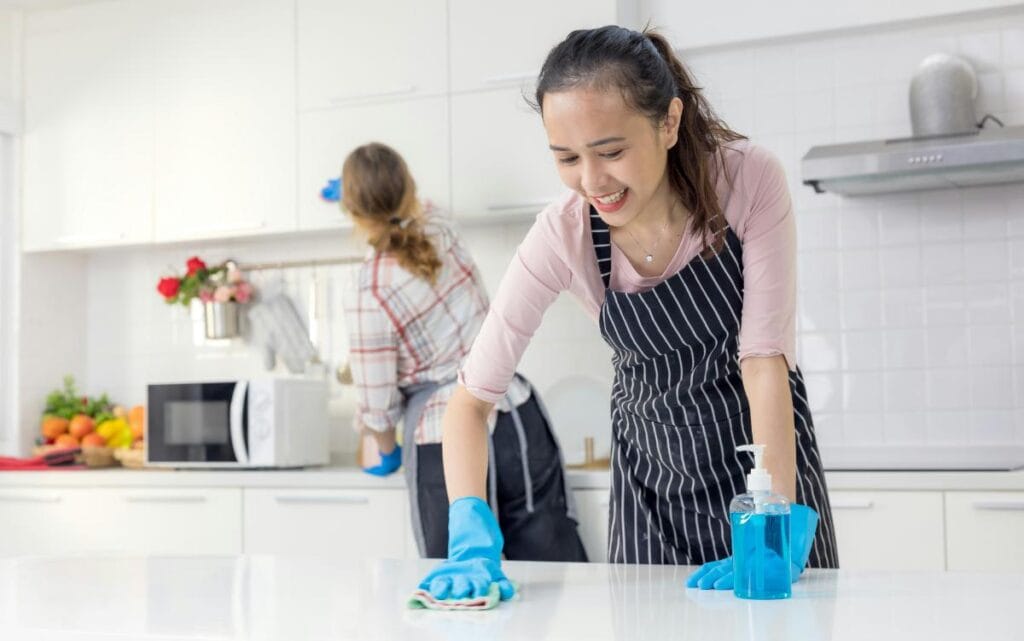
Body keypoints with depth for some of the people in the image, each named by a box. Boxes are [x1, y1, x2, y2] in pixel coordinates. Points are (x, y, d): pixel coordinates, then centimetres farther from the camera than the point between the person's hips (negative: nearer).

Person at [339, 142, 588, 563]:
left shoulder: (369, 300, -12)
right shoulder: (441, 231, 3)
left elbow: (377, 406, -4)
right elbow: (409, 211, 31)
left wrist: (388, 452, 17)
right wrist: (373, 194, 50)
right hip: (517, 421, 5)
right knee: (553, 573, 6)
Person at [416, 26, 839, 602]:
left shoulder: (750, 181, -24)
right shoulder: (563, 236, -22)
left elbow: (765, 358, -26)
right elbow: (473, 397, -18)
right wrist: (473, 539, -32)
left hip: (768, 443, -1)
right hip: (652, 471, 1)